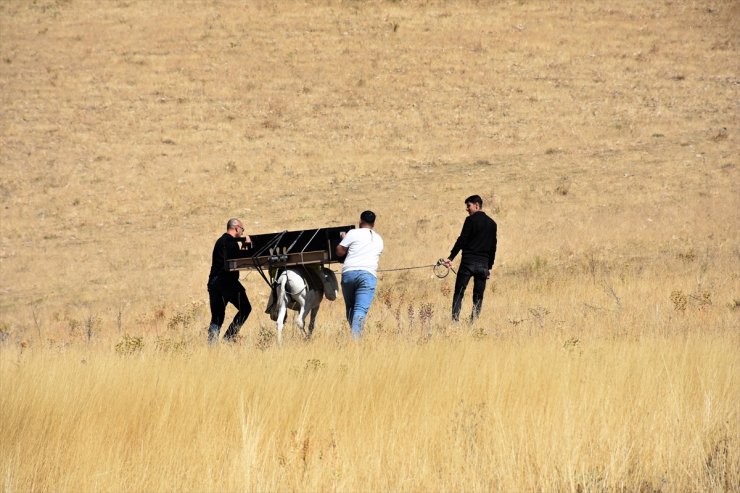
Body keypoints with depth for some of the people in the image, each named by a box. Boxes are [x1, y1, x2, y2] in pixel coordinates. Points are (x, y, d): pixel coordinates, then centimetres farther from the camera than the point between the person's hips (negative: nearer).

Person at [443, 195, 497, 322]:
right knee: (478, 296, 7)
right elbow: (493, 248, 14)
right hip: (483, 264, 5)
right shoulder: (492, 223, 13)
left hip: (468, 262, -5)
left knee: (459, 293, -3)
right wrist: (489, 267, 19)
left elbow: (462, 240, -10)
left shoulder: (471, 220, -5)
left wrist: (451, 258, -8)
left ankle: (455, 320, -13)